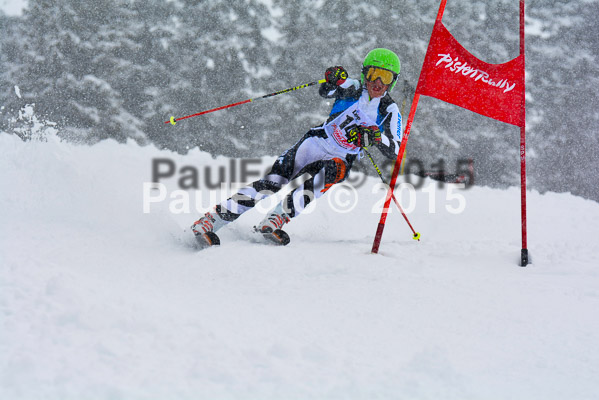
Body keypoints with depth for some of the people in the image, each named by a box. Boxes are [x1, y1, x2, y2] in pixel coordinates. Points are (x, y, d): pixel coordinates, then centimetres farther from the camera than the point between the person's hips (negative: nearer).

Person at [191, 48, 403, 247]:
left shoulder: (390, 112, -3)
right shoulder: (355, 89, -3)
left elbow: (395, 151, -10)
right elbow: (325, 91, -20)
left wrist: (377, 137, -30)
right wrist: (334, 80, -43)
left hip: (342, 159, 1)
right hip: (316, 142, 0)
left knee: (334, 170, -36)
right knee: (273, 181, -20)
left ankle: (274, 220, -38)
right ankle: (208, 221, -19)